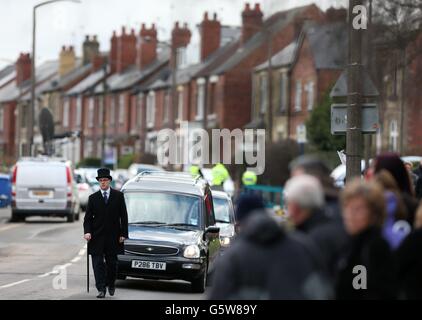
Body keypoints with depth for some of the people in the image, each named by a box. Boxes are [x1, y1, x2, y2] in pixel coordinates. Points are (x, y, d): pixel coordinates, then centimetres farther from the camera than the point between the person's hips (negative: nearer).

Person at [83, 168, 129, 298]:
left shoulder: (118, 196, 3)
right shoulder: (93, 198, 5)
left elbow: (123, 216, 3)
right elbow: (88, 217, 5)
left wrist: (123, 234, -4)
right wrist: (87, 232, -12)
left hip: (113, 237, 0)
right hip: (97, 237, 0)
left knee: (112, 263, 8)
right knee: (98, 264, -6)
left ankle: (111, 284, 29)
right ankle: (101, 289, -7)